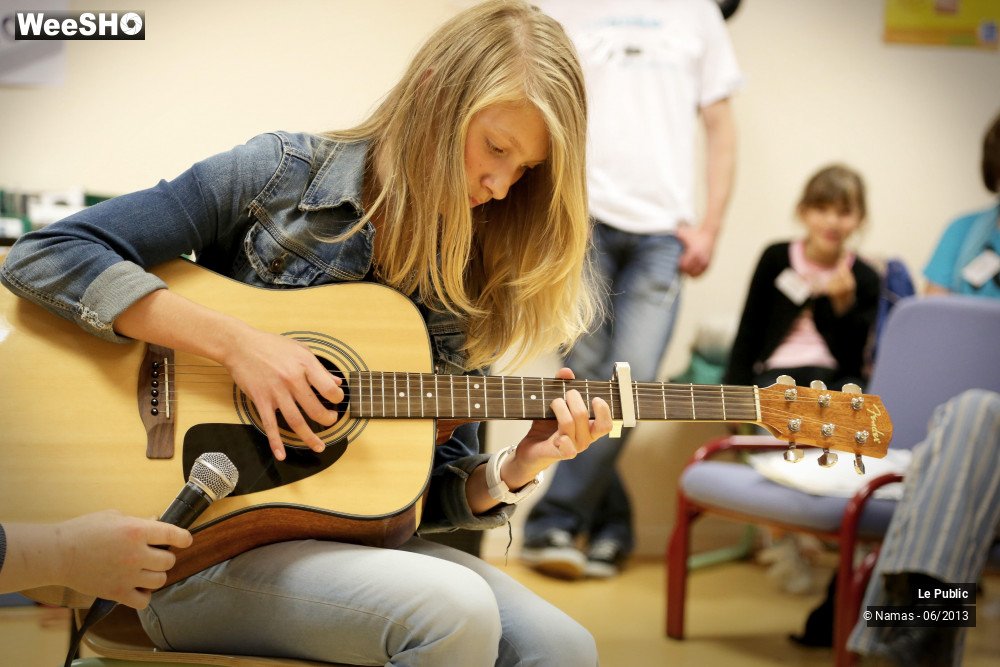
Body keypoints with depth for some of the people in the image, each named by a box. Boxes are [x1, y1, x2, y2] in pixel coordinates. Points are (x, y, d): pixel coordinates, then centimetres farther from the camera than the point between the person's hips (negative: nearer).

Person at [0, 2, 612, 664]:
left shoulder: (466, 286, 7)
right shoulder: (281, 175, -7)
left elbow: (426, 488, 10)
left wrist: (515, 469, -12)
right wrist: (237, 341, -22)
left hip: (343, 535, 5)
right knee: (453, 611, -28)